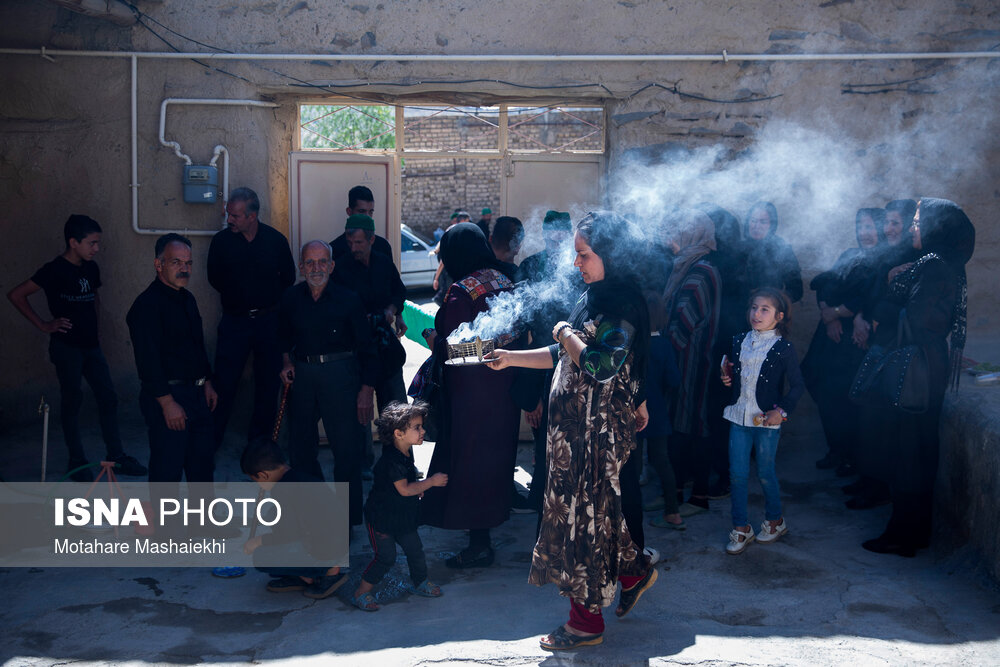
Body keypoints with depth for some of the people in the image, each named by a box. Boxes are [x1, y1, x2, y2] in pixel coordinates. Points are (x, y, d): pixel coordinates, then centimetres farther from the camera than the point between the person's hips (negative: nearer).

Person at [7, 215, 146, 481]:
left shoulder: (90, 268, 7)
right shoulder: (55, 270, -13)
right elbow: (16, 295, -14)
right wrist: (43, 325, -12)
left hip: (90, 345, 7)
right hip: (66, 347, -7)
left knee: (108, 398, 6)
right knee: (71, 401, 3)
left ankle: (116, 456, 14)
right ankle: (77, 462, 14)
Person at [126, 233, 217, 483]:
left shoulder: (187, 299, 13)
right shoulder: (147, 305, -16)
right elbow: (148, 360, -21)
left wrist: (207, 383, 19)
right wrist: (167, 403, -22)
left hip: (196, 393, 9)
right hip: (166, 396, -9)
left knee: (203, 459, 17)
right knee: (167, 468, -2)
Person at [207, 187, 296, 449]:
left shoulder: (276, 240, -2)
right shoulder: (221, 241, -3)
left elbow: (288, 278, 10)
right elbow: (215, 278, 10)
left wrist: (269, 302, 7)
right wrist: (239, 298, 8)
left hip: (269, 320, 1)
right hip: (235, 320, -1)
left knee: (268, 383, 6)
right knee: (224, 382, -3)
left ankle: (260, 438, 20)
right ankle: (212, 439, 10)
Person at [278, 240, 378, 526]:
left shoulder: (348, 299, -4)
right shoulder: (290, 298, 5)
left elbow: (366, 348, -2)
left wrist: (367, 389, -7)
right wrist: (286, 361, 3)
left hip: (339, 373, -4)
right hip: (301, 374, 4)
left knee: (346, 446, -5)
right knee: (300, 444, 11)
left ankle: (347, 516, 7)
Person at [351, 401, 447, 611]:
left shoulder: (406, 452, 1)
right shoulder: (392, 460, -28)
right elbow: (404, 489, -27)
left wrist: (418, 488, 7)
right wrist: (432, 481, -20)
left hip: (402, 517, 8)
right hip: (381, 518, -8)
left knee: (415, 549, 13)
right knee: (385, 557, -3)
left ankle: (421, 583, 35)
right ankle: (361, 593, 11)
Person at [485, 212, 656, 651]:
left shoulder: (622, 303, -18)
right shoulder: (593, 297, 11)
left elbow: (601, 365, -30)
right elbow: (564, 357, 19)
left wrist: (566, 334, -15)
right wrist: (514, 358, 18)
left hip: (599, 428, -9)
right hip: (576, 423, 9)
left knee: (585, 513, 0)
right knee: (584, 506, 17)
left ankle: (586, 620, 13)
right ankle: (633, 571, 37)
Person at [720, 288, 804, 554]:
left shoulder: (783, 348, -8)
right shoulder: (739, 342, 6)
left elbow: (797, 385, -5)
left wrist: (781, 410, -14)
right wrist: (727, 379, -1)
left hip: (766, 420, -4)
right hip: (739, 416, 4)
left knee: (765, 472, 8)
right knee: (737, 473, 4)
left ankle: (774, 520, 30)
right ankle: (740, 528, 17)